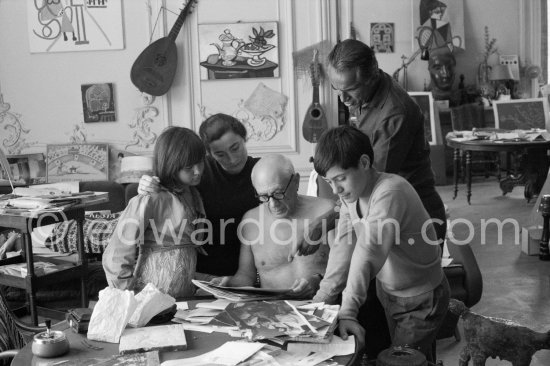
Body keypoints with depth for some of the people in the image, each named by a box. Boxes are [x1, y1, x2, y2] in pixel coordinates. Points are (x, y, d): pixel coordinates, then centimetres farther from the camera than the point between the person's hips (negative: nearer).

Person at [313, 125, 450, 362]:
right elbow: (344, 245, -11)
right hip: (388, 292, 8)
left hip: (421, 299, -7)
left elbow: (368, 252, -40)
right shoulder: (352, 191, -5)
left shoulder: (390, 192, -31)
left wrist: (348, 311, -46)